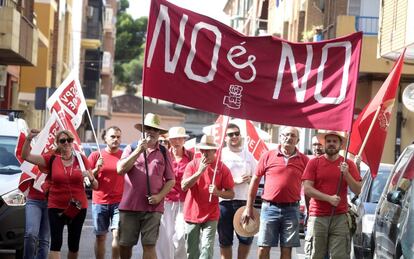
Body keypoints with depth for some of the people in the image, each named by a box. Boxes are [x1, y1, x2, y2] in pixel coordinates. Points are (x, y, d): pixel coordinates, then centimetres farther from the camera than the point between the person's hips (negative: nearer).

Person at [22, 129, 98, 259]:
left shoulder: (81, 159, 1)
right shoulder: (51, 159, 0)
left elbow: (95, 186, 5)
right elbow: (26, 156, -5)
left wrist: (90, 177, -16)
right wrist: (29, 139, -19)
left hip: (78, 208, 1)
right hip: (56, 207, -1)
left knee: (74, 244, 10)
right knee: (56, 243, -12)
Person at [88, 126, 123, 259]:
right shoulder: (96, 155, 4)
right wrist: (97, 169, -11)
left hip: (119, 202, -1)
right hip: (99, 202, 1)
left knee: (117, 234, -10)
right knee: (100, 236, 7)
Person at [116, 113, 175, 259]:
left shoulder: (163, 153, 8)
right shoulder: (131, 148, 7)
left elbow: (170, 180, 9)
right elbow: (120, 170, -7)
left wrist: (159, 196, -8)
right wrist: (138, 151, -12)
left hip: (152, 208, -1)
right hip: (129, 206, 1)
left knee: (149, 246, -6)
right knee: (124, 245, 7)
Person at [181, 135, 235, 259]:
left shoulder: (222, 168, -2)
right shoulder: (193, 164, 0)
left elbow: (231, 193, 1)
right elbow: (184, 186, -10)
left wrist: (218, 192, -20)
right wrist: (199, 172, -20)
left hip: (211, 216, -2)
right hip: (192, 214, 2)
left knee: (207, 248, -13)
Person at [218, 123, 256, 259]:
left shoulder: (248, 155, 13)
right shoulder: (221, 154, 1)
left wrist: (249, 179, -4)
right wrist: (235, 181, -13)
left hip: (244, 201, 3)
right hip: (225, 202, -3)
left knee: (247, 237, -1)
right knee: (225, 240, 4)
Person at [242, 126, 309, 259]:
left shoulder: (304, 160, 4)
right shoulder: (268, 156, 2)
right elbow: (255, 180, 6)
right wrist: (249, 208, 3)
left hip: (291, 209, 1)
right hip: (270, 207, -1)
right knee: (263, 248, 0)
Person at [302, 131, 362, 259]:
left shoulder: (348, 164, 9)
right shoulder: (314, 163, 6)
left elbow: (358, 190, 5)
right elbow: (307, 189, -3)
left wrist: (346, 174, -9)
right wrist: (329, 198, -13)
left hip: (340, 218, 1)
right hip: (317, 217, -1)